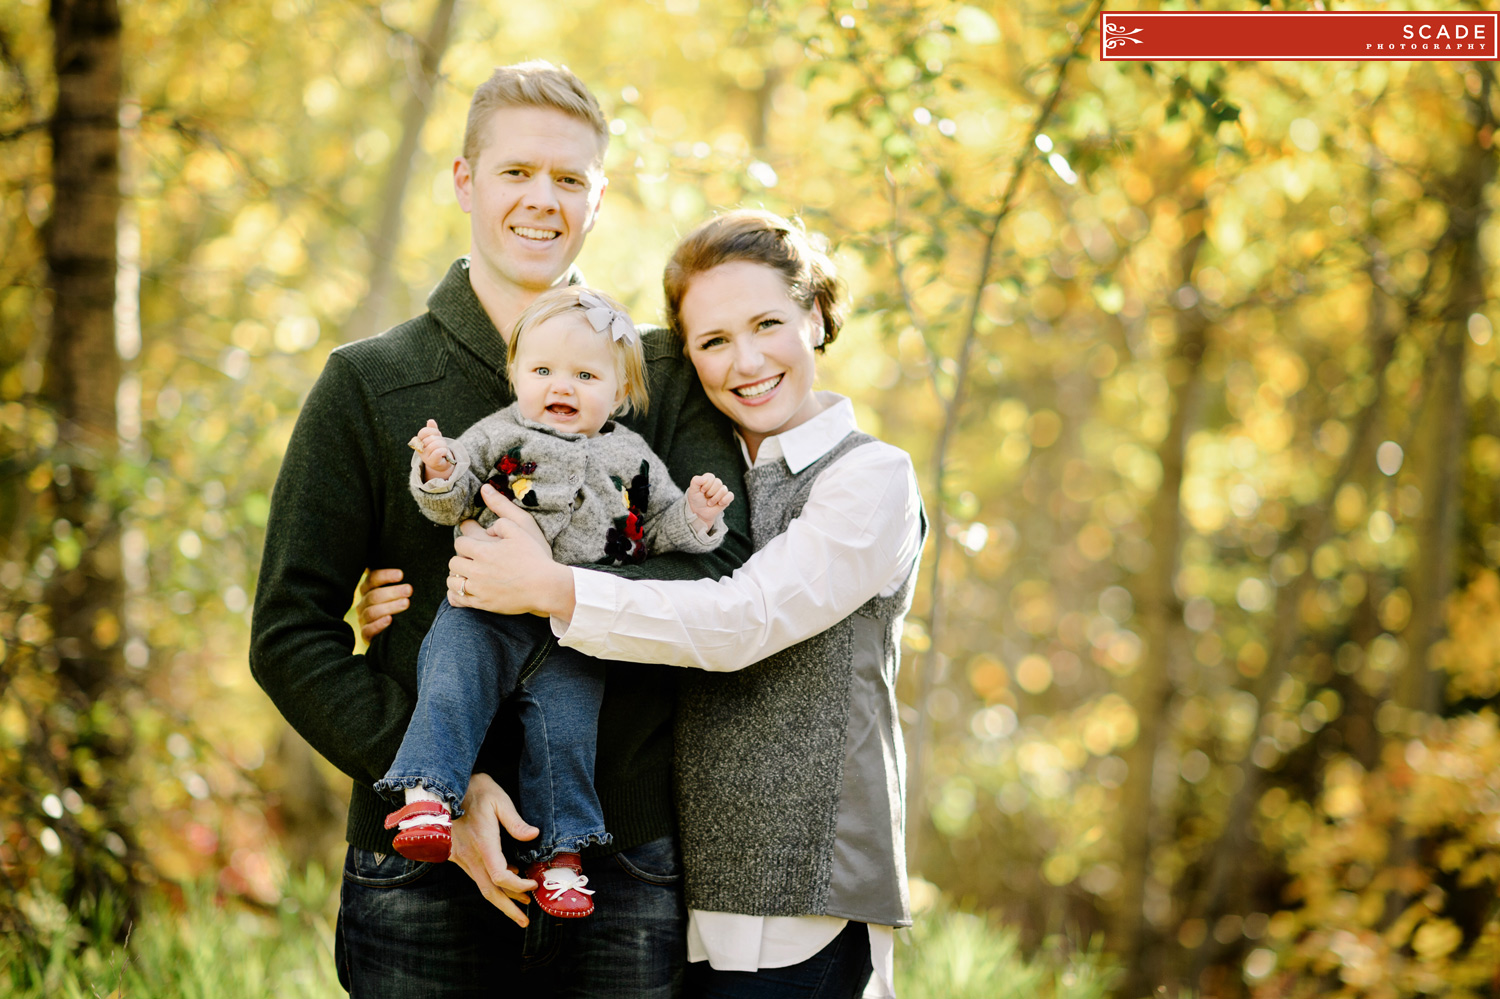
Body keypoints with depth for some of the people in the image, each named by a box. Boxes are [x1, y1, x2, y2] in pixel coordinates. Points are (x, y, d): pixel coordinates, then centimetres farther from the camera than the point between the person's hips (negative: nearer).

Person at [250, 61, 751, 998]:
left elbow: (726, 583, -6)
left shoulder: (665, 375, 7)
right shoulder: (367, 384, 5)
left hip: (627, 864, 1)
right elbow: (291, 637, 0)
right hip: (427, 871, 0)